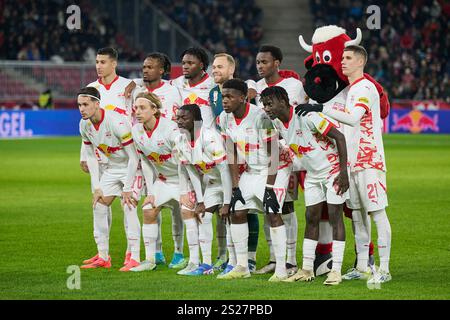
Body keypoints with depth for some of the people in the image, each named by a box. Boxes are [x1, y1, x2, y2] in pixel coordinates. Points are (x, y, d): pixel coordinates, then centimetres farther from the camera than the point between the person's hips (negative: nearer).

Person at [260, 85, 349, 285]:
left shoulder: (306, 117, -25)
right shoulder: (278, 124, -2)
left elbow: (339, 137, -23)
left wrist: (343, 172, -26)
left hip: (332, 170, -8)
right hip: (312, 175, 8)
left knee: (335, 216, -7)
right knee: (311, 218, 7)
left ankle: (336, 270, -7)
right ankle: (307, 269, 12)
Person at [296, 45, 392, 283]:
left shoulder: (365, 88, -13)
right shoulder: (351, 90, 17)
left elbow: (353, 119, -27)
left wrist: (321, 109, -31)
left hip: (369, 161, -10)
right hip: (353, 161, 10)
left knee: (377, 212, -8)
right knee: (357, 213, 11)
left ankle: (384, 269, -8)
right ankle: (362, 267, 16)